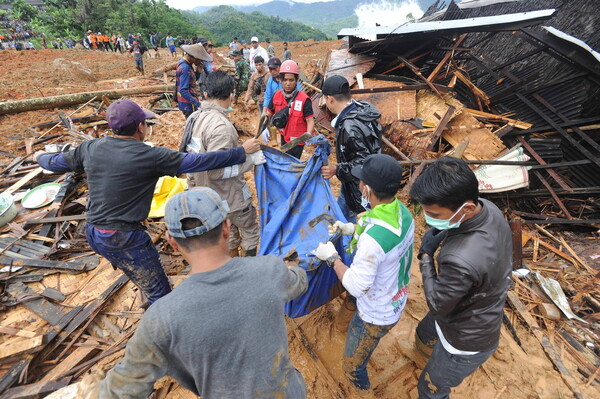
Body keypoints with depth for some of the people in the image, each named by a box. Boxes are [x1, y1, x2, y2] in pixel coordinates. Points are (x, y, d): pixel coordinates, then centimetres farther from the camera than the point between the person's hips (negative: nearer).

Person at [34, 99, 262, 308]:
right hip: (125, 239, -8)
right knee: (160, 294, 5)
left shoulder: (90, 148, 1)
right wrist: (242, 152, -13)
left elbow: (57, 162, 19)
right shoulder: (149, 156, -19)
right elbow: (199, 161, -20)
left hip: (93, 234, 9)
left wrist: (40, 157, 43)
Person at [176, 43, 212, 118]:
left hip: (190, 103, 10)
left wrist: (197, 70, 0)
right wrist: (197, 103, -29)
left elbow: (194, 80, 17)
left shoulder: (184, 63, 8)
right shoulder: (185, 68, -22)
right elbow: (183, 91, -26)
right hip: (188, 105, -10)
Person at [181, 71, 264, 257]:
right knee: (250, 230, 16)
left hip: (206, 194, 8)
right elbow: (216, 171, -30)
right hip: (230, 196, -8)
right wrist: (251, 160, -23)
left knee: (228, 233, 24)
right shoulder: (221, 126, -28)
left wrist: (193, 184, 22)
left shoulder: (194, 117, 0)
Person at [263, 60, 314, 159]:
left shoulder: (304, 99, -20)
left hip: (297, 140, -6)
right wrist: (265, 128, -13)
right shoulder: (277, 96, -5)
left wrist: (308, 135, -39)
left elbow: (310, 120, -20)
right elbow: (268, 114, 4)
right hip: (284, 137, 6)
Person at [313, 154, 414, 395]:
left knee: (352, 367, 15)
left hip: (376, 316, -9)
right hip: (397, 301, 9)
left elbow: (357, 287, -30)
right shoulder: (402, 210, -14)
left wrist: (332, 257, -18)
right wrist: (353, 229, -1)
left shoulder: (372, 239, -41)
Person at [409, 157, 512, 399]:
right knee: (424, 333, 37)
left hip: (467, 340, -7)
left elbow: (437, 305, -26)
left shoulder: (461, 261, -47)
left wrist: (426, 256, -20)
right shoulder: (489, 209, -21)